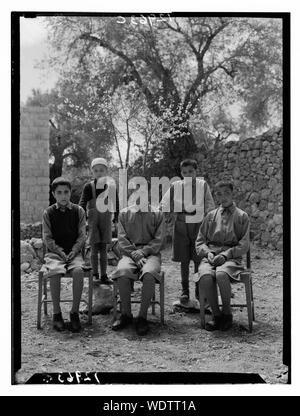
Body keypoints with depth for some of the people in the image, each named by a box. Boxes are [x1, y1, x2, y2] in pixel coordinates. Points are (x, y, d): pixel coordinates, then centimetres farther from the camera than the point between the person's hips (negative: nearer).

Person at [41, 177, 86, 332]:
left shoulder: (78, 211, 7)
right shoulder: (48, 213, 5)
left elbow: (82, 236, 4)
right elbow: (47, 238, 1)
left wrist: (73, 252, -11)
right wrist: (61, 252, -12)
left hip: (74, 252, 0)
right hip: (54, 252, 0)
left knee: (78, 271, -31)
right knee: (54, 272, -32)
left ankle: (75, 312, -18)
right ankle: (56, 313, -17)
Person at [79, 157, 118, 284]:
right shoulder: (88, 186, -4)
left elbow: (116, 203, 9)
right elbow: (82, 203, -7)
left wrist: (116, 217, 5)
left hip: (105, 220, 2)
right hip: (92, 220, -2)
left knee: (103, 249, 5)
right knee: (94, 249, 1)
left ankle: (104, 275, 11)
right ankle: (95, 275, 12)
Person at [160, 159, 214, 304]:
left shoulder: (203, 185, 2)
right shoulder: (175, 186, 3)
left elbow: (210, 206, 6)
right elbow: (164, 204, 6)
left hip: (199, 225, -1)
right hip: (181, 225, 1)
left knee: (199, 259, 0)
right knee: (184, 260, 5)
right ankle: (185, 290, 16)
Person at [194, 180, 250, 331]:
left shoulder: (242, 216, 10)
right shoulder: (211, 215, 18)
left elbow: (244, 245, 3)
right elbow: (199, 241, 17)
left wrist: (225, 255, -12)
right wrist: (208, 252, -5)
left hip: (231, 258, -2)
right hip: (210, 256, 2)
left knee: (221, 274, -37)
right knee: (205, 277, -33)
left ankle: (227, 313, -13)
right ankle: (216, 315, -12)